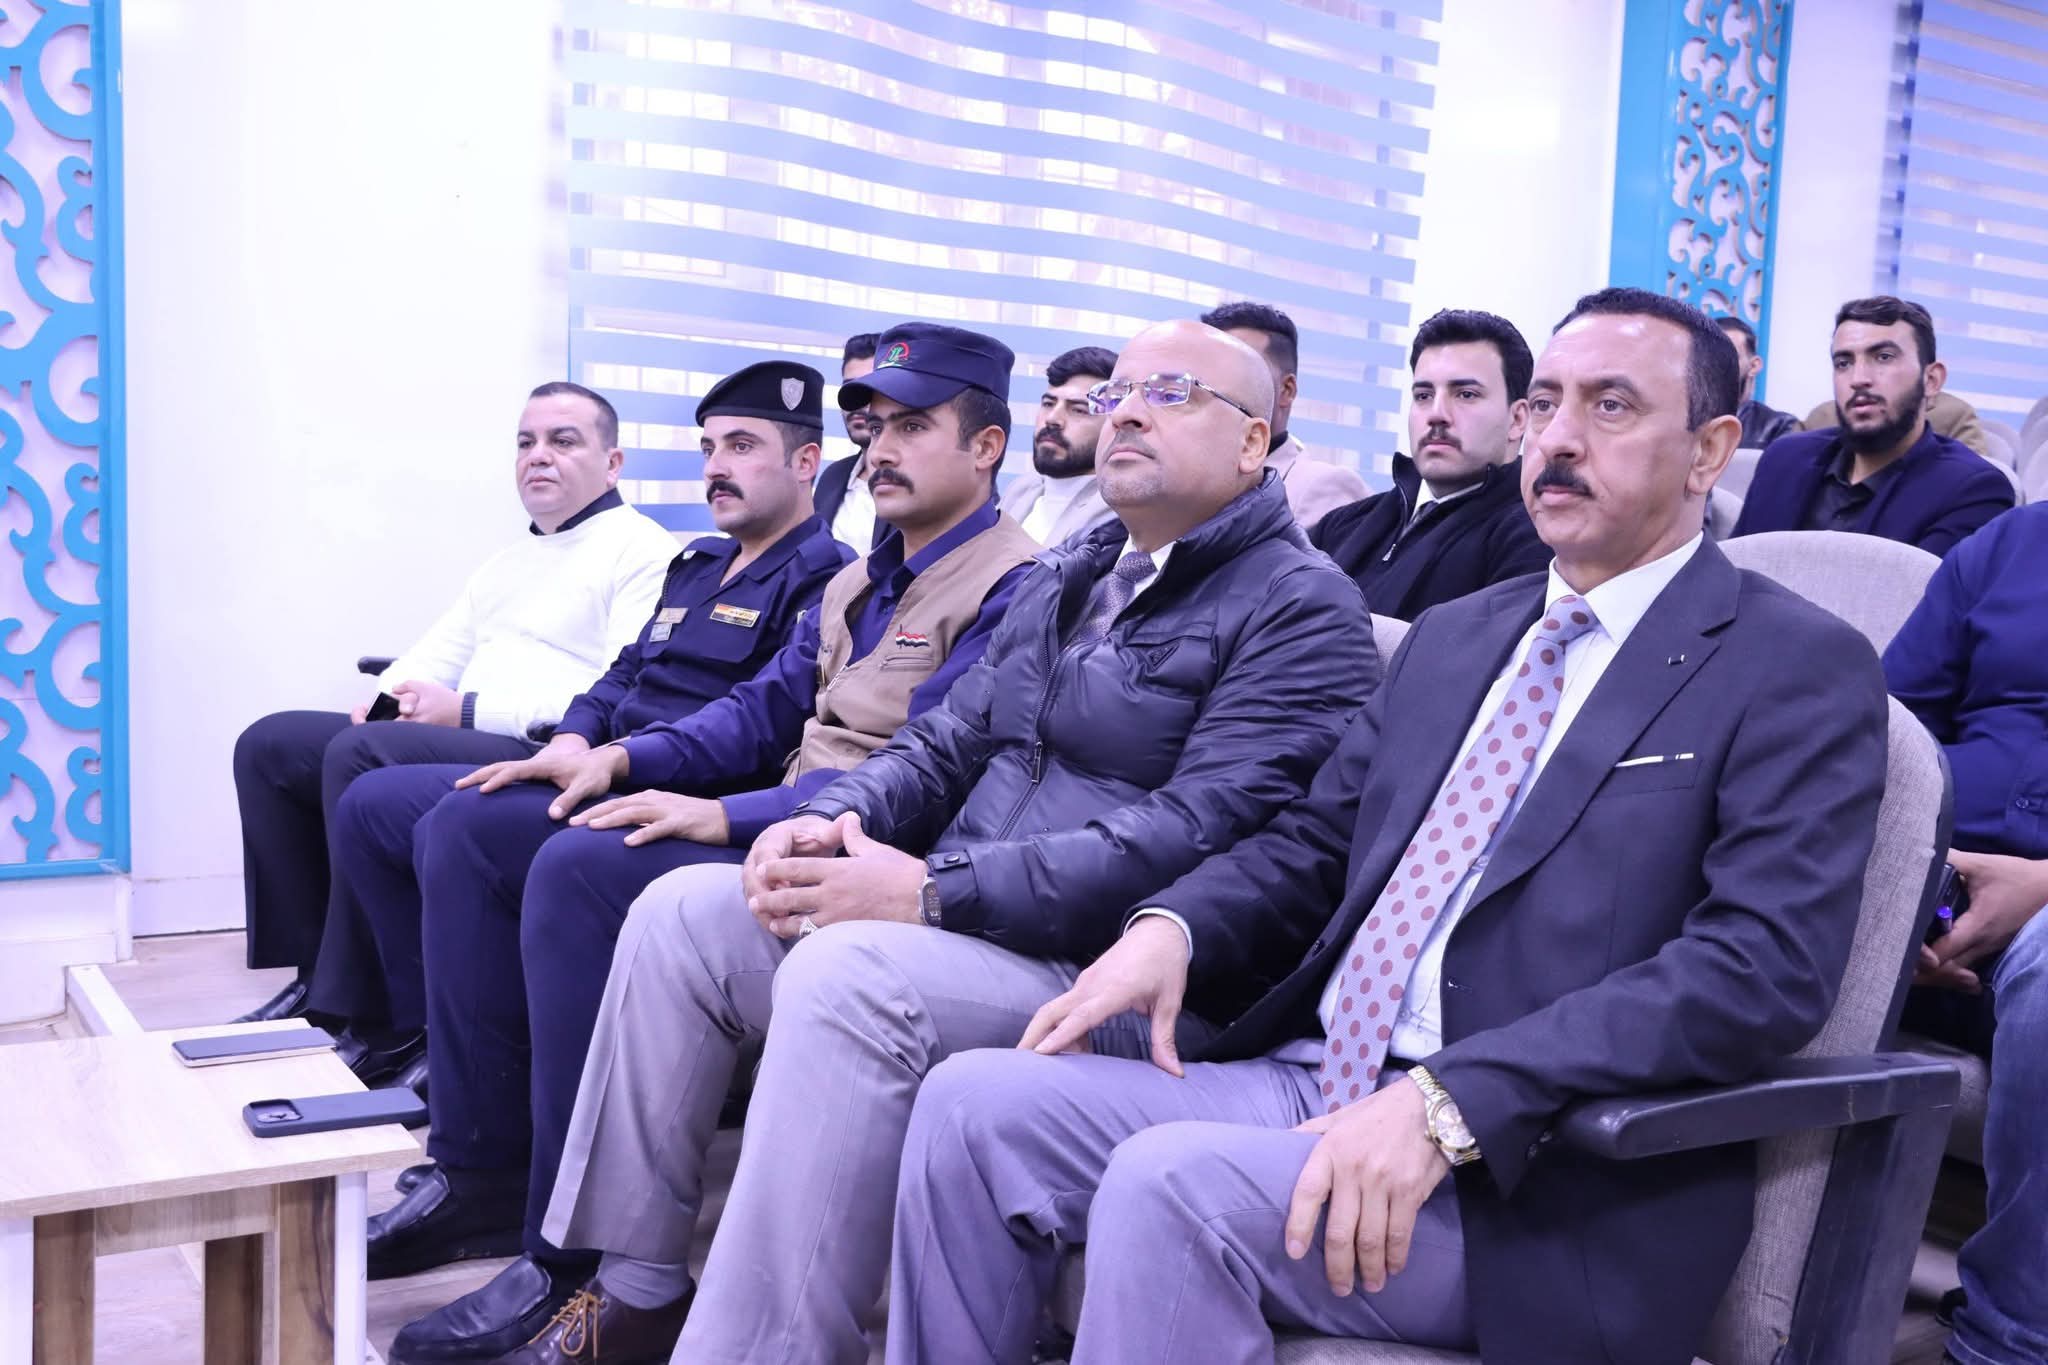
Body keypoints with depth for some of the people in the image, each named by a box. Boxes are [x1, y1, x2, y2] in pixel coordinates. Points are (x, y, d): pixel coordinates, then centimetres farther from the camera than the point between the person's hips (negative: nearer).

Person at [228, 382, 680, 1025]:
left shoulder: (642, 551, -4)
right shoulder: (509, 560, 26)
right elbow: (437, 652, 27)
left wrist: (467, 710, -17)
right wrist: (392, 695, 1)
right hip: (462, 737, 10)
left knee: (359, 752, -29)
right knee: (267, 745, 2)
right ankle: (317, 975, 2)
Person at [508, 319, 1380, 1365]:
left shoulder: (1302, 609, -8)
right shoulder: (1062, 576, 20)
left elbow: (1195, 835, -20)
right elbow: (951, 741, 20)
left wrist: (933, 892, -23)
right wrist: (836, 816, -3)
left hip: (1103, 969, -9)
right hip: (959, 923, 9)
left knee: (843, 975, -32)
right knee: (680, 914, 0)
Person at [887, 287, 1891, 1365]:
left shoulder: (1799, 670, -3)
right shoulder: (1453, 636, 19)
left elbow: (1764, 963, -16)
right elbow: (1313, 844, 20)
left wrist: (1450, 1099, -25)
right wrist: (1173, 927, -3)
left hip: (1531, 1173, -6)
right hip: (1312, 1076, 7)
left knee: (1171, 1182, -30)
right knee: (975, 1103, -10)